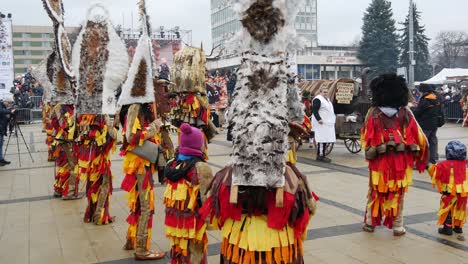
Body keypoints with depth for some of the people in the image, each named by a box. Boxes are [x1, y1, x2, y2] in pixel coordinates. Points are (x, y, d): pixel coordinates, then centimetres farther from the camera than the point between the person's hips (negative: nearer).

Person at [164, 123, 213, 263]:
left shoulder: (171, 164, 2)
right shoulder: (201, 167, -17)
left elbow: (169, 196, 10)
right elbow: (207, 199, -17)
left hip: (173, 221, 6)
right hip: (192, 223, -6)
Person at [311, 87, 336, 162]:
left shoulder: (327, 99, 22)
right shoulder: (317, 99, -10)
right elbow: (314, 110, -16)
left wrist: (333, 119, 25)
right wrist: (319, 119, -25)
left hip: (328, 123, 10)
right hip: (321, 123, -10)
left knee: (327, 140, 7)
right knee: (322, 139, -11)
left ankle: (323, 155, 14)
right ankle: (320, 156, -7)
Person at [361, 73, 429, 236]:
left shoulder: (374, 113, -5)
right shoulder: (405, 113, -3)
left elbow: (365, 138, -2)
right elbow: (418, 137, 0)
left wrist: (369, 152, 15)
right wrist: (420, 158, 11)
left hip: (379, 161, 0)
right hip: (401, 161, 0)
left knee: (375, 192, 14)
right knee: (398, 194, 11)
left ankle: (370, 223, 21)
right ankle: (397, 226, 17)